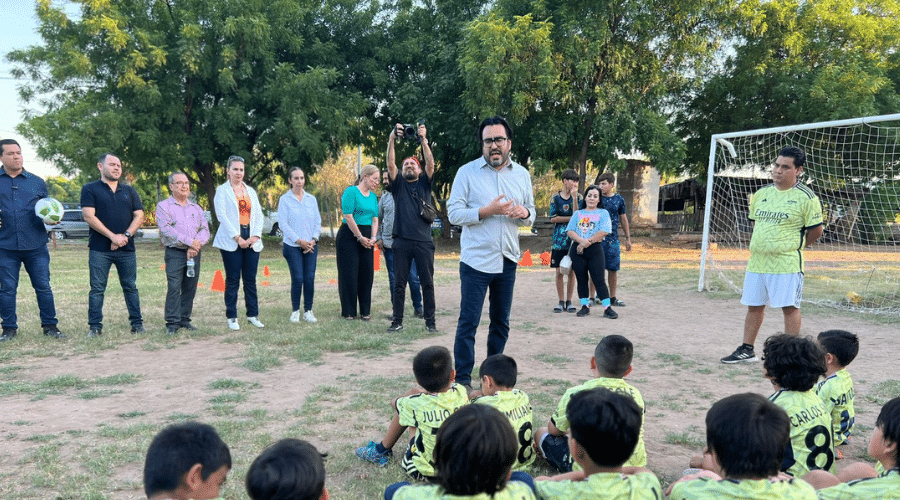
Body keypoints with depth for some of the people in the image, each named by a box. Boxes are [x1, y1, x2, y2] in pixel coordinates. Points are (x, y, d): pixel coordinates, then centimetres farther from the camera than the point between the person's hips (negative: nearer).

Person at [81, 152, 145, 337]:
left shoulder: (129, 191, 14)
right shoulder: (90, 189, 3)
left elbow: (139, 216, 7)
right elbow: (89, 216, -7)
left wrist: (126, 235, -9)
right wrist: (112, 236, -13)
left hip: (127, 249, 3)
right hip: (99, 250, -3)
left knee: (130, 287, 7)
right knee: (97, 289, 0)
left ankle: (137, 323, 12)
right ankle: (95, 327, 6)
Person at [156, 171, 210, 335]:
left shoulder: (196, 208, 18)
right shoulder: (163, 206, 3)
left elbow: (205, 230, 9)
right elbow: (166, 229, -11)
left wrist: (197, 244, -11)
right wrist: (189, 241, -15)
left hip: (194, 253, 4)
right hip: (174, 253, -4)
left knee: (190, 288, 5)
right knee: (174, 287, -10)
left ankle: (184, 319, 14)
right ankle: (172, 323, -5)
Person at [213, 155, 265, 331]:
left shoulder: (251, 191, 17)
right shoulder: (222, 190, 3)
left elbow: (258, 215, 11)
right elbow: (222, 215, -7)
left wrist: (256, 236, -4)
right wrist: (237, 238, -13)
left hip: (251, 241, 4)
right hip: (231, 241, -4)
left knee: (250, 279, 5)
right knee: (233, 280, 0)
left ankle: (253, 315, 12)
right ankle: (232, 317, 7)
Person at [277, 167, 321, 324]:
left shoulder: (311, 199, 11)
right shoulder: (285, 199, 0)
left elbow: (318, 221, 11)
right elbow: (283, 224, -5)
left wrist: (313, 239, -3)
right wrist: (299, 241, -10)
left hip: (311, 246, 3)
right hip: (292, 246, -3)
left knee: (310, 278, -2)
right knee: (298, 278, -7)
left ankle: (308, 311, 11)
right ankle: (295, 311, 9)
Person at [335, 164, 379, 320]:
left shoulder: (373, 196, 13)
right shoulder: (351, 191, -9)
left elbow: (375, 219, 14)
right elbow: (348, 217, -14)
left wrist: (372, 238, -1)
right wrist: (360, 237, -12)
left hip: (366, 238, 7)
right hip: (349, 236, -7)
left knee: (367, 273, 5)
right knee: (349, 274, -3)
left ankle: (365, 311, 14)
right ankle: (348, 312, 6)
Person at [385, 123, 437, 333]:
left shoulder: (425, 183, 13)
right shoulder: (398, 185, 14)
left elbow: (430, 164, -2)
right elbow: (390, 164, 0)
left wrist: (423, 140, -14)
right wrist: (391, 140, -12)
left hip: (424, 241, -1)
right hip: (402, 241, 1)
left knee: (427, 283, 2)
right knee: (399, 283, 3)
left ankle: (430, 321, 8)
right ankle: (397, 320, 10)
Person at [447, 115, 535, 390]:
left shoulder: (522, 174, 10)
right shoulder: (467, 172, -3)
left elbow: (531, 215, 16)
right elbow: (454, 213, -10)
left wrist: (524, 213, -8)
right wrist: (488, 211, -21)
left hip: (507, 260, 5)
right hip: (476, 259, -4)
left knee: (501, 321, 13)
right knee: (469, 321, -4)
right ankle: (462, 378, 5)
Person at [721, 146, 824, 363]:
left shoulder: (806, 197, -7)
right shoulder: (761, 194, 11)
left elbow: (816, 231, -2)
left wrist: (792, 245, 7)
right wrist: (756, 247, 14)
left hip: (786, 263, -6)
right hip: (757, 262, 6)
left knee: (789, 307, -1)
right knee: (754, 305, 11)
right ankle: (747, 350, 21)